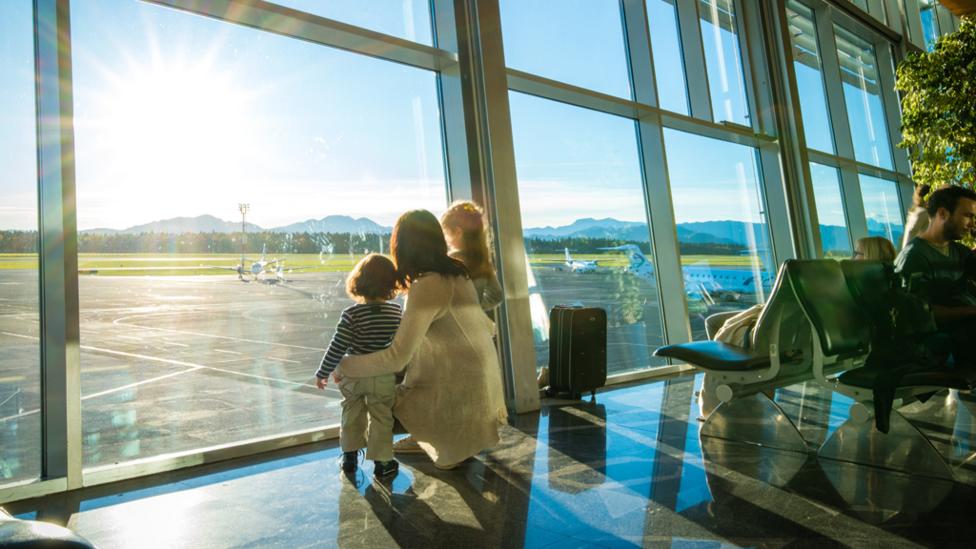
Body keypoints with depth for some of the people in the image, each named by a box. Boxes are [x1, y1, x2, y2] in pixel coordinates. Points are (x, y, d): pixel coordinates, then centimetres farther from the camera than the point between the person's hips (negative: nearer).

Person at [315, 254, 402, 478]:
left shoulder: (351, 314, -14)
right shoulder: (396, 312, -6)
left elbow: (337, 348, -13)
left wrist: (323, 372, -2)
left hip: (353, 375, 0)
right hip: (383, 377, 0)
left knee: (352, 414, 19)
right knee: (381, 418, 11)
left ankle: (350, 456, 31)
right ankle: (382, 461, 17)